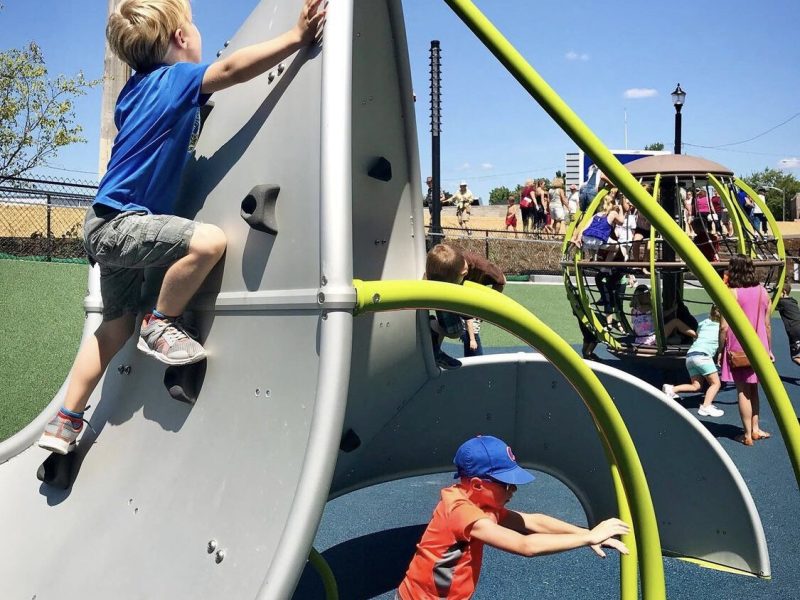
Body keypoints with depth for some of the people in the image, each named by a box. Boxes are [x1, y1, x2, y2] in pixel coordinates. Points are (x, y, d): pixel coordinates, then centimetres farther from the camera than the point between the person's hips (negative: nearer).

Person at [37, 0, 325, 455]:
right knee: (208, 241, -28)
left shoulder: (137, 89, 15)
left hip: (107, 225, 10)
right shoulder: (175, 80, -11)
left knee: (117, 325, 17)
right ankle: (161, 326, -8)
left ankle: (66, 423, 26)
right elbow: (234, 68, -26)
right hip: (119, 224, -10)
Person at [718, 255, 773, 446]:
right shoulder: (763, 292, 2)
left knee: (743, 391, 3)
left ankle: (747, 435, 8)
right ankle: (755, 428, 22)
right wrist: (769, 349, 15)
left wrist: (721, 349, -4)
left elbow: (724, 327, -14)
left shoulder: (730, 293, -13)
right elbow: (767, 325, 6)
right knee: (753, 389, 19)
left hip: (738, 349, -4)